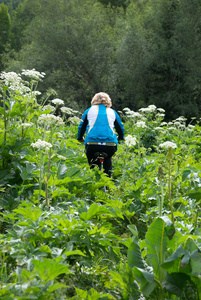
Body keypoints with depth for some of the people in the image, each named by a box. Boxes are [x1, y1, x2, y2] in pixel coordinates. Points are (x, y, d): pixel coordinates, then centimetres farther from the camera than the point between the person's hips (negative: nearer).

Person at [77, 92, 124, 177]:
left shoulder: (90, 110, 19)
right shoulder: (112, 112, 22)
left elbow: (81, 126, 23)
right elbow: (120, 128, 29)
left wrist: (80, 138, 40)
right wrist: (120, 137, 49)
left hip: (92, 142, -1)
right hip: (110, 143, 1)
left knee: (93, 162, 23)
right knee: (107, 159, 31)